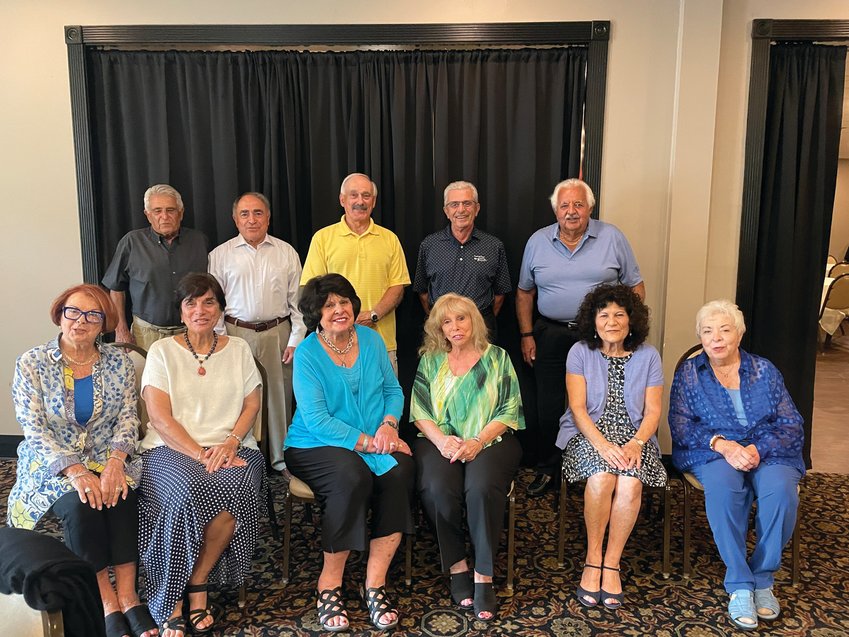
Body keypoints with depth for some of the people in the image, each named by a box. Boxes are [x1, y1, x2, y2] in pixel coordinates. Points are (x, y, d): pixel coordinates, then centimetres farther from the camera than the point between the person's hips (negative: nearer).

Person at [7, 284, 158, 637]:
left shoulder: (119, 362, 3)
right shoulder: (31, 364, -3)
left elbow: (128, 416, 0)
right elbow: (34, 429, -9)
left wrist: (116, 460, -20)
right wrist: (75, 471, -23)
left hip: (108, 458, 2)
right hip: (53, 463, -1)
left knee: (121, 498, -29)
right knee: (81, 506, -30)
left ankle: (127, 596, -22)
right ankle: (107, 604, -19)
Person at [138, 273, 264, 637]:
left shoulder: (238, 349, 14)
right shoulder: (162, 351, 6)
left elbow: (251, 405, 9)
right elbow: (161, 418, -3)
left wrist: (230, 444, -10)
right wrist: (200, 454, -16)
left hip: (231, 447, 2)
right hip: (172, 448, -2)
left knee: (237, 486, -33)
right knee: (188, 491, -35)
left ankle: (197, 581, -12)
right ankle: (171, 605, -15)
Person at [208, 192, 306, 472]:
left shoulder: (286, 253, 9)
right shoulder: (220, 255, 6)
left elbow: (297, 300, 8)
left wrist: (296, 339, 1)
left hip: (278, 334, 1)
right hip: (237, 334, -1)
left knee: (279, 399, 3)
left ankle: (281, 462, 16)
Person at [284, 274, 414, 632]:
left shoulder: (371, 340, 7)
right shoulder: (307, 354, -8)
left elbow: (393, 389, 11)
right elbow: (317, 420, -16)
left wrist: (389, 424, -10)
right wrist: (368, 443, -20)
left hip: (375, 443, 4)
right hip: (316, 446, -4)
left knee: (399, 472, -27)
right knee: (353, 477, -35)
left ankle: (374, 585, -17)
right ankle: (330, 585, -15)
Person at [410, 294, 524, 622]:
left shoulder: (497, 358, 10)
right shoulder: (430, 360, 14)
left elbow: (509, 410, 3)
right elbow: (419, 410, 5)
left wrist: (478, 441, -13)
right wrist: (441, 440, -13)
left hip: (489, 441, -1)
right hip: (440, 440, 1)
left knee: (482, 487, -32)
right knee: (438, 489, -30)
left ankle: (483, 576, -19)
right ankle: (456, 567, -11)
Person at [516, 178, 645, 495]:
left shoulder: (612, 237, 0)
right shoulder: (537, 242, 5)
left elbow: (636, 287, 4)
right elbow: (524, 292, 11)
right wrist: (526, 335, 5)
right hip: (551, 335, 2)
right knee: (548, 408, 8)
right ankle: (547, 470, 23)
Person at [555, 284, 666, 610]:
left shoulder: (648, 356, 4)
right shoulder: (580, 352, -1)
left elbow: (652, 411, 1)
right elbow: (578, 408, -8)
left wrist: (636, 443, -18)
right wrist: (602, 444, -22)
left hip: (633, 434, 2)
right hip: (588, 432, -1)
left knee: (631, 483, -29)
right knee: (602, 476, -32)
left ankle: (611, 563, -12)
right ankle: (593, 557, -11)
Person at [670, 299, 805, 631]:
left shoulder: (764, 370, 11)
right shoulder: (689, 373, 8)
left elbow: (792, 426, 4)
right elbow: (680, 427, -2)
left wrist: (758, 449, -15)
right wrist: (721, 443, -19)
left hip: (769, 452, 2)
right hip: (713, 453, -1)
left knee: (781, 489, -32)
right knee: (722, 486, -35)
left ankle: (763, 577, -12)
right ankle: (739, 585, -25)